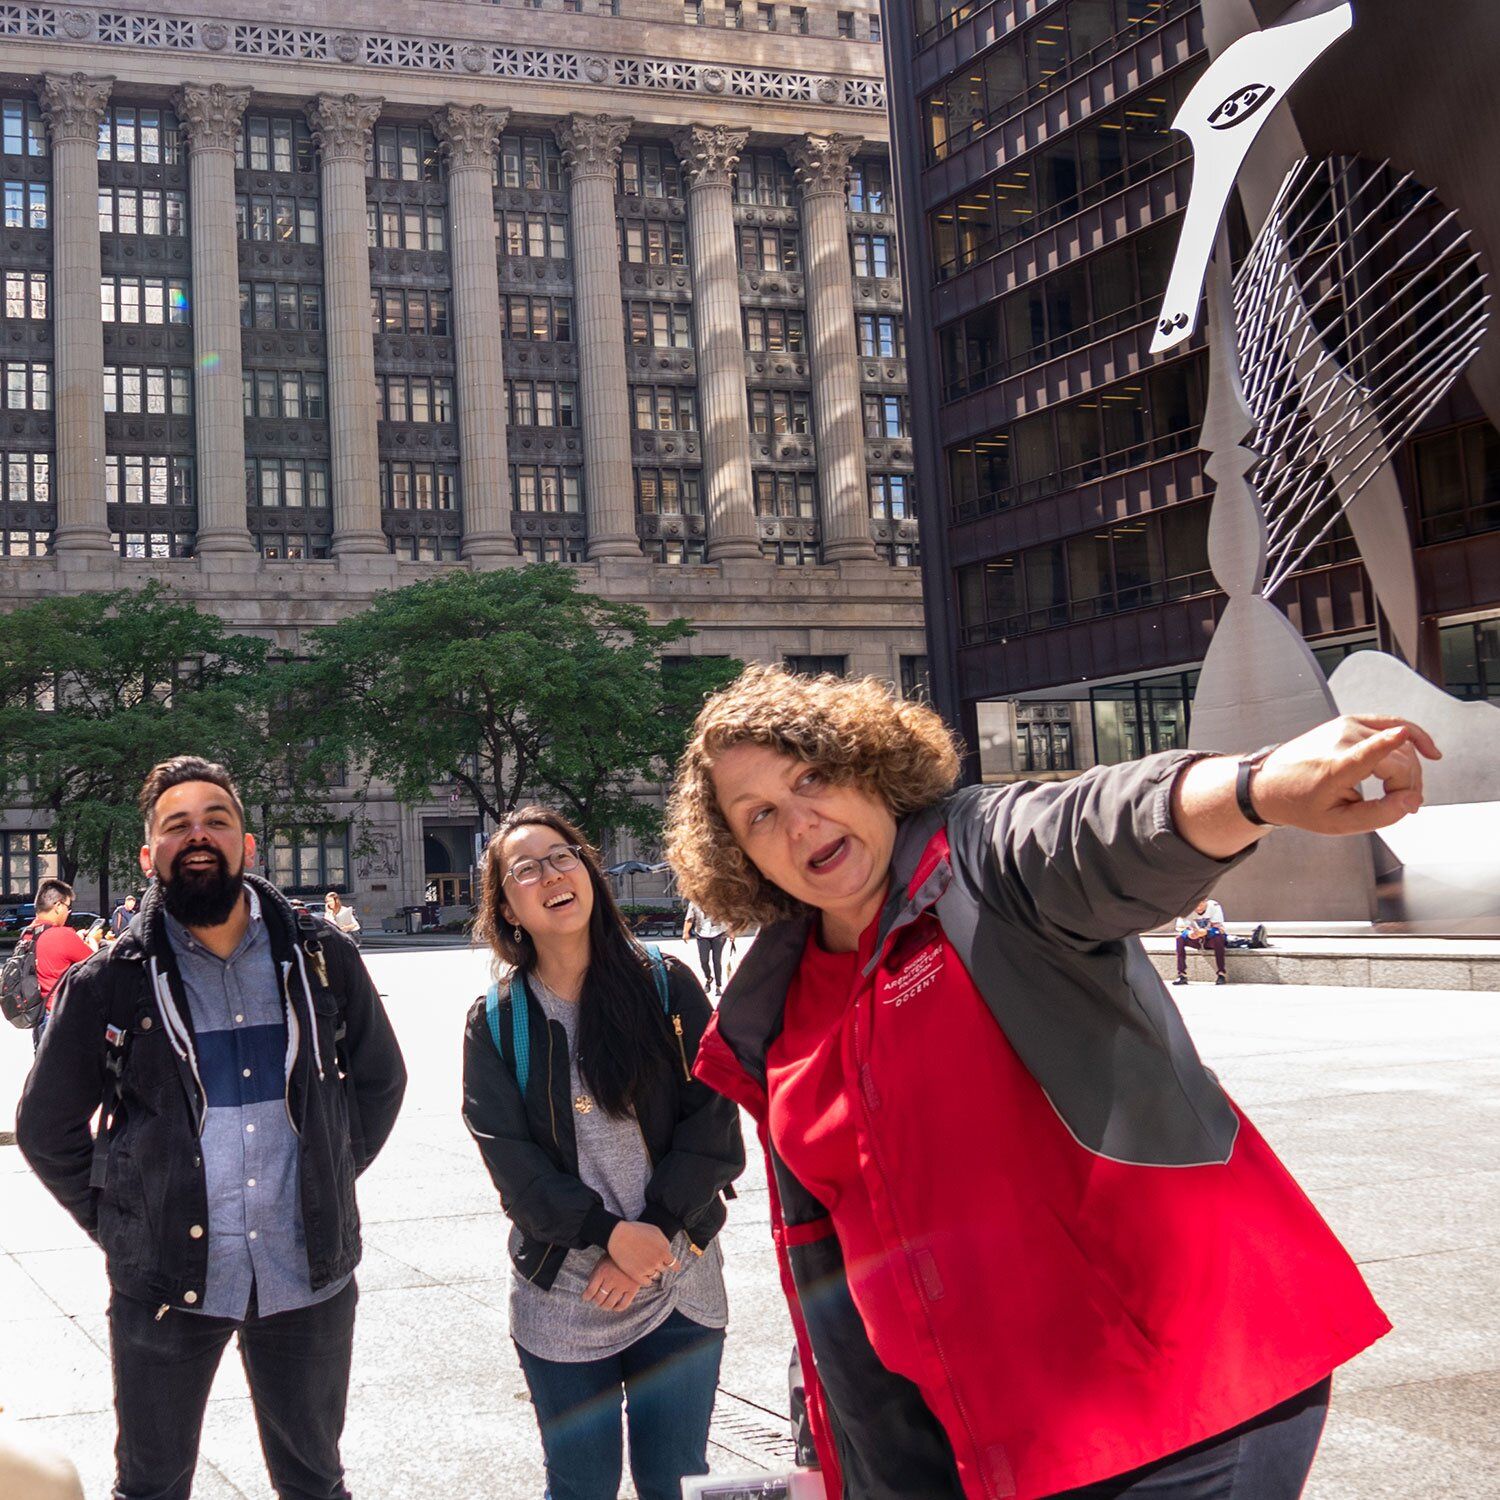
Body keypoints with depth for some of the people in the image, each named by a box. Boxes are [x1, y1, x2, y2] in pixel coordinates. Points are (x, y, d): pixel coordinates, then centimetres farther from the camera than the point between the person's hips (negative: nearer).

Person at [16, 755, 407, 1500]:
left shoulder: (322, 961, -1)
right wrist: (115, 1222, 1)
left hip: (309, 1276, 1)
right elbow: (45, 1128, 6)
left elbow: (380, 1077, 14)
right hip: (165, 1284, -1)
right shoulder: (109, 984, -5)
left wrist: (332, 1180, 8)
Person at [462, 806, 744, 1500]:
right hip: (561, 1296, 0)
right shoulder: (495, 1021, 0)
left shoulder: (667, 986, -1)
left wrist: (654, 1241, -13)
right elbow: (510, 1157, -7)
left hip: (679, 1286, 0)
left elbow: (714, 1124, -6)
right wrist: (612, 1234, -17)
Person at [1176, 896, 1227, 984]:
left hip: (1211, 940, -2)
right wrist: (1189, 933, -41)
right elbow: (1181, 928, -17)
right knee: (1180, 938, -25)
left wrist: (1205, 931, -45)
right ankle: (1181, 975, -23)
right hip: (1195, 941, 2)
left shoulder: (1214, 906, -20)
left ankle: (1221, 974, -27)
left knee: (1218, 938, -34)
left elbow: (1218, 928, -24)